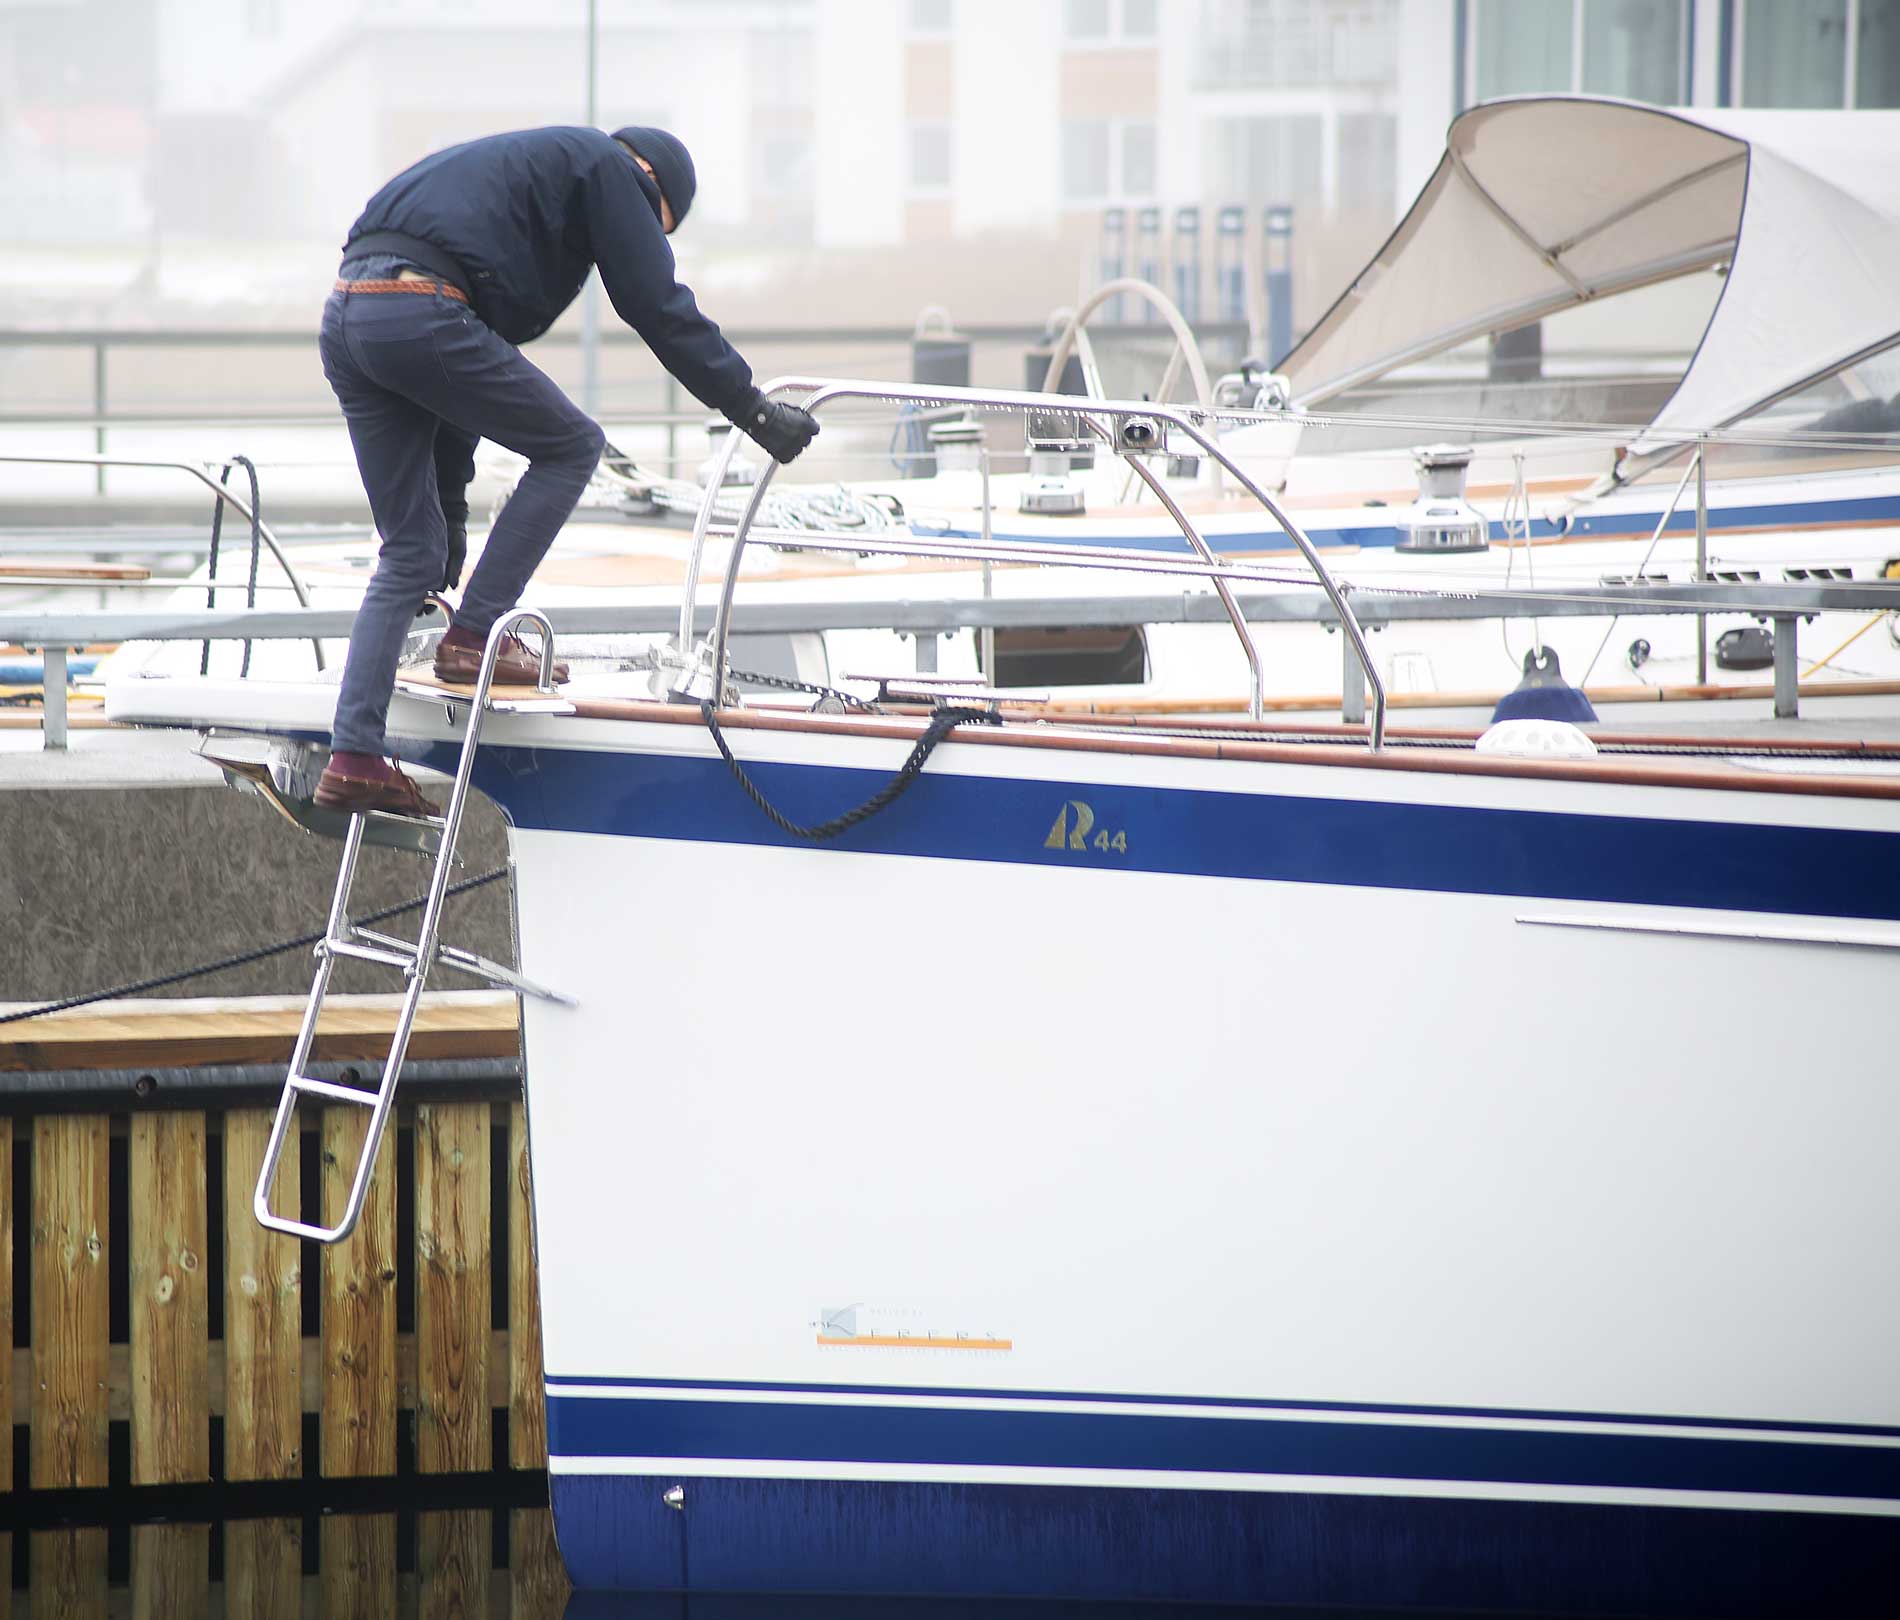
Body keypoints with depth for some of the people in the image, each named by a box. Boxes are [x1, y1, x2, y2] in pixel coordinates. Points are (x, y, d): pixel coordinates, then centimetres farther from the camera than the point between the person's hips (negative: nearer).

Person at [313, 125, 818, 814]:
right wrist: (753, 408, 10)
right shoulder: (609, 167, 12)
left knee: (411, 553, 13)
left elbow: (463, 368, 37)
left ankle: (353, 759, 6)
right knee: (571, 446, 10)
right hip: (419, 313, -9)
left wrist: (451, 501, 38)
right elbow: (658, 308, 4)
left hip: (344, 321, 9)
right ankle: (474, 637, 5)